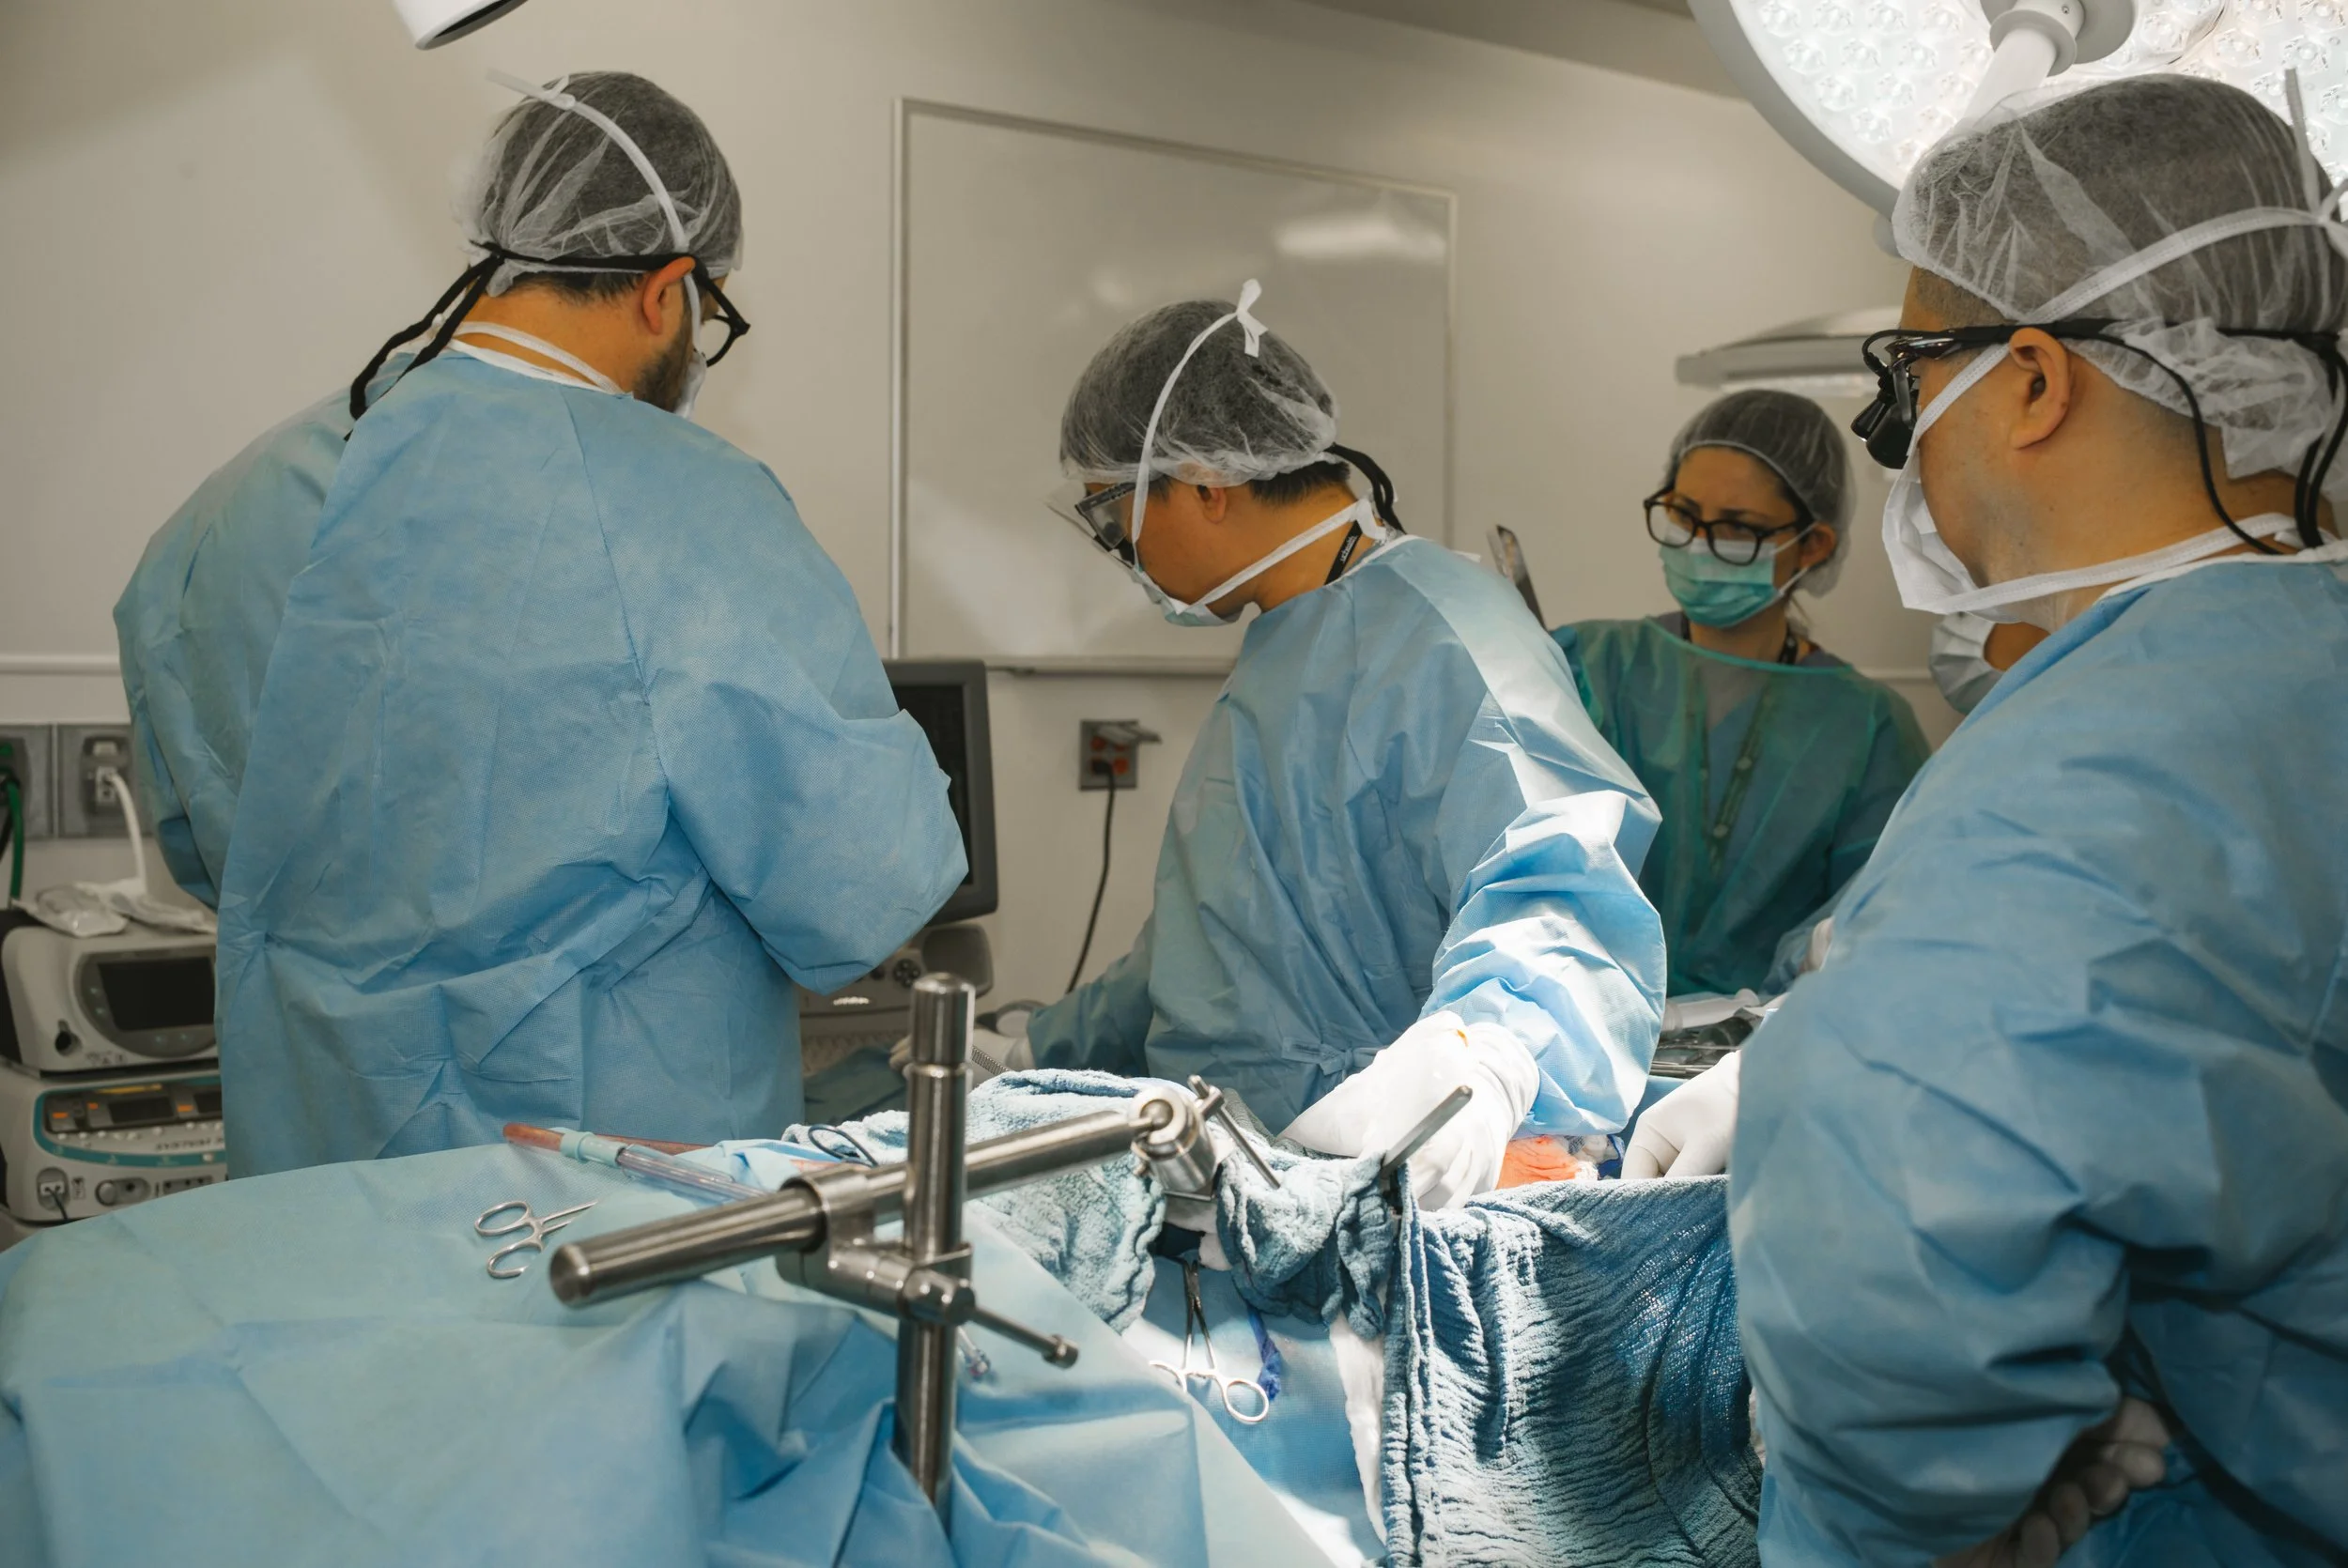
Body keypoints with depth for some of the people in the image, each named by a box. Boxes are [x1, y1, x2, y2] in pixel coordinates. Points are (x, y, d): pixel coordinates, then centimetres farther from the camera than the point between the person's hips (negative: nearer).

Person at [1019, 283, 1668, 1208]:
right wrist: (1043, 1051, 30)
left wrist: (1483, 1054, -45)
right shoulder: (1283, 647, 20)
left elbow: (1554, 893, -26)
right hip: (1210, 1145, 9)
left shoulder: (1437, 639, -12)